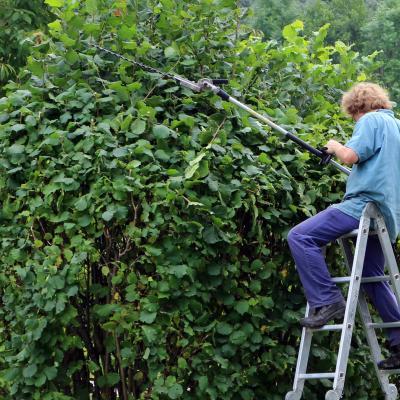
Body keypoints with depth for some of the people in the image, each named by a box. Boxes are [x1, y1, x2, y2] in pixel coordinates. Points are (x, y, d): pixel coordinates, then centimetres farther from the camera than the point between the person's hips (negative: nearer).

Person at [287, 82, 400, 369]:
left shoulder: (371, 121, -2)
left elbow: (351, 155, -16)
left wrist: (335, 147, 3)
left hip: (365, 204, -9)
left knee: (300, 237, -15)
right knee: (373, 279, 19)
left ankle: (327, 301, -21)